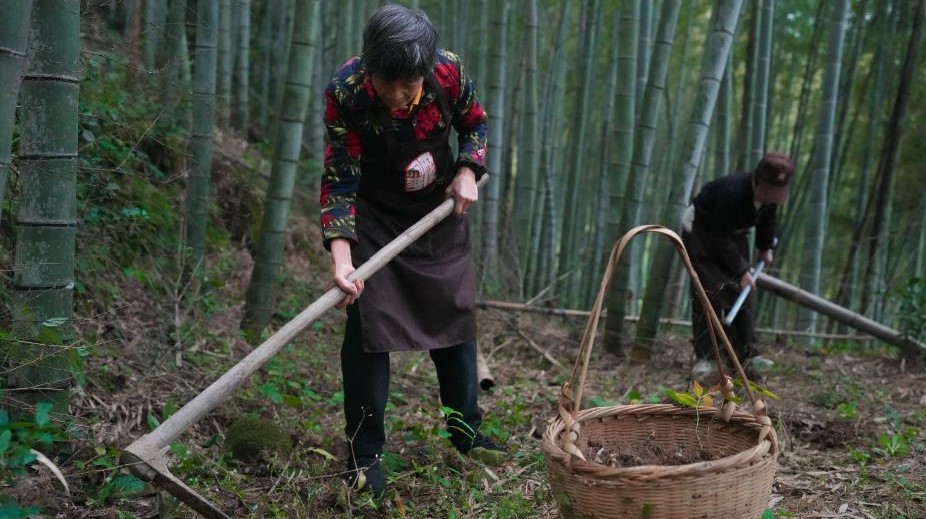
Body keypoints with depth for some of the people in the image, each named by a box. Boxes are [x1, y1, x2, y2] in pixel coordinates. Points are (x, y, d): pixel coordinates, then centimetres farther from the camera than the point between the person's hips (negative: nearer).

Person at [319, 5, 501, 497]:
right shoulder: (344, 93, -28)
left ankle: (466, 432, 26)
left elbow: (473, 123, 1)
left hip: (440, 208, 3)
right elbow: (340, 180, -27)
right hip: (374, 215, -3)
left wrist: (467, 171, -15)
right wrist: (340, 251, -39)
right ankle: (364, 453, 3)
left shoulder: (450, 71, -21)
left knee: (456, 313, 9)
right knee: (367, 323, -9)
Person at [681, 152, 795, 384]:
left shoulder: (772, 193, -16)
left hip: (732, 234, 7)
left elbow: (769, 217, 8)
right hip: (701, 231, -7)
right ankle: (705, 358, -12)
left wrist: (766, 247, 3)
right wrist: (741, 270, -26)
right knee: (709, 293, -15)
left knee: (743, 292, 0)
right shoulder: (732, 192, -38)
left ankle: (748, 355, 3)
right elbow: (720, 239, -30)